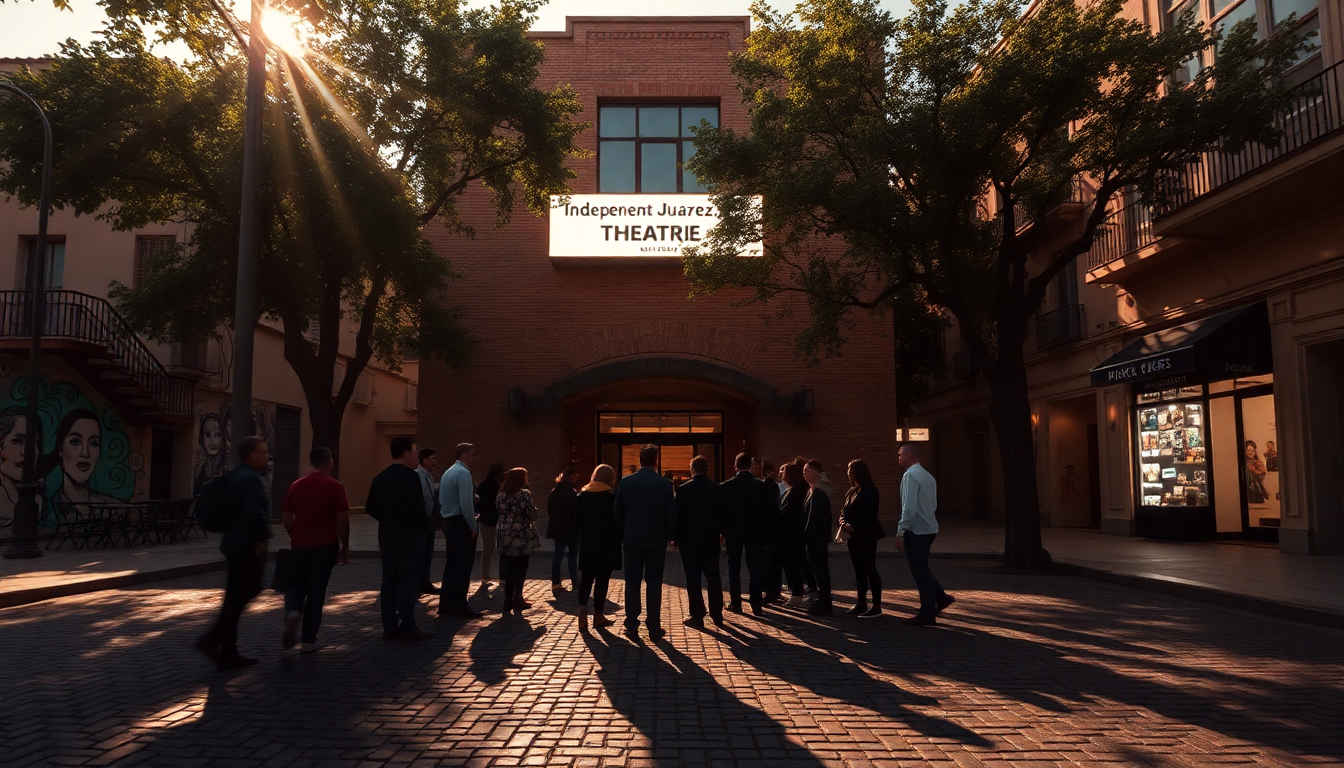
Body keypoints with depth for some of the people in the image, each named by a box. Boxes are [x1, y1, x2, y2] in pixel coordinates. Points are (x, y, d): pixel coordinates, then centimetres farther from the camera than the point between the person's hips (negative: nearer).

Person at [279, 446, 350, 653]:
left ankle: (292, 612, -12)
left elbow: (287, 516, 8)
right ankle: (309, 640, 7)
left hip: (299, 545, 3)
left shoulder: (296, 485, 6)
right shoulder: (335, 486, -8)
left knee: (297, 586, 18)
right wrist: (345, 546, -1)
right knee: (316, 591, 4)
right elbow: (342, 519, -11)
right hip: (325, 546, -3)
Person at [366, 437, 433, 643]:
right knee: (408, 581, -3)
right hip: (409, 536, -7)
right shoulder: (411, 476, -15)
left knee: (389, 580, 10)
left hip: (387, 536, 7)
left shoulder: (380, 478, 7)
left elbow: (371, 508, 6)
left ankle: (390, 627, 14)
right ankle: (408, 628, -2)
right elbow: (417, 508, -20)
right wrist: (422, 527, -4)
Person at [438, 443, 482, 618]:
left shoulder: (448, 472, 15)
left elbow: (442, 500, 19)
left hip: (449, 521, 10)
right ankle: (460, 607, 0)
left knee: (451, 563, 14)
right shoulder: (463, 473, -16)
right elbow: (466, 504, -23)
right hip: (461, 523, -10)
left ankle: (446, 605, 19)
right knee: (463, 565, -4)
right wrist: (473, 526, -15)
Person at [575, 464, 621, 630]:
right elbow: (617, 521, -8)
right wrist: (619, 540, 4)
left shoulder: (582, 495, 4)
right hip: (607, 545, -3)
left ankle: (583, 613, -8)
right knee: (602, 579, 4)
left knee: (586, 578, 8)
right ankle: (598, 615, 11)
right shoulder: (612, 497, -8)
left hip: (587, 544, 3)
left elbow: (577, 518, 7)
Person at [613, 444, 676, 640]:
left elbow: (618, 512, 1)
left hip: (632, 540, 1)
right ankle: (654, 627, 5)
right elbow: (671, 514, -6)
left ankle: (632, 625, 9)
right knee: (654, 583, 5)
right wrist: (666, 535, 8)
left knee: (632, 582, 7)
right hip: (656, 541, -1)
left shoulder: (626, 482, -3)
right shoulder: (664, 484, -7)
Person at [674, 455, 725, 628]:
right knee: (713, 576, 12)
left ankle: (697, 617, 1)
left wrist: (676, 537, 3)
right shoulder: (717, 489, -1)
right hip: (711, 539, 3)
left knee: (693, 578, 1)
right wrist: (722, 533, 15)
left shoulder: (683, 489, -8)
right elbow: (723, 514, 4)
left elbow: (678, 515, -6)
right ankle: (717, 614, 15)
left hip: (689, 539, -3)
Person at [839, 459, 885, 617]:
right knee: (859, 570, 12)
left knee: (870, 570, -5)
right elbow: (844, 511, 15)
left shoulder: (870, 491, -12)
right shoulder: (851, 491, 14)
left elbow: (868, 515, -18)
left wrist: (853, 526, -16)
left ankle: (877, 606, 0)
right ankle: (861, 604, 19)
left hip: (866, 536, -8)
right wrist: (843, 523, -5)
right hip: (854, 537, 9)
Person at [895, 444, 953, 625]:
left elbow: (909, 507, -23)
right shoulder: (928, 476, 13)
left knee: (920, 571, 0)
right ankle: (940, 597, 20)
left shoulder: (910, 475, -16)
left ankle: (927, 614, 7)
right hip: (928, 529, 9)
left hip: (915, 531, -9)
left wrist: (900, 531, -20)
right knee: (922, 568, 21)